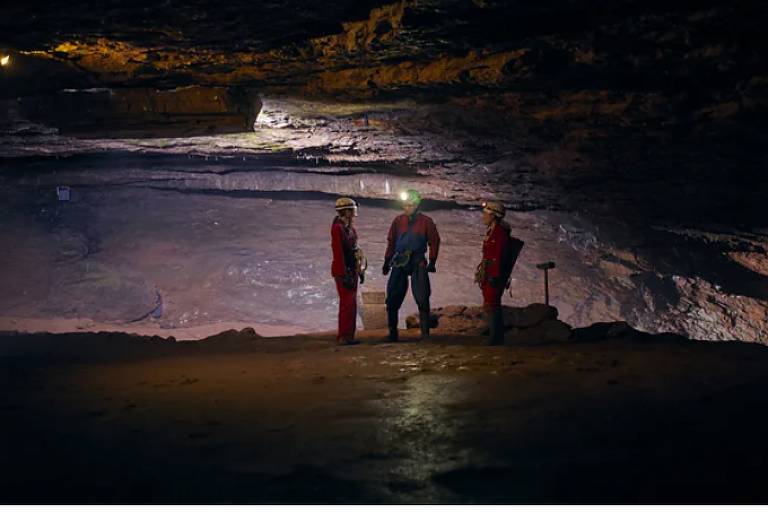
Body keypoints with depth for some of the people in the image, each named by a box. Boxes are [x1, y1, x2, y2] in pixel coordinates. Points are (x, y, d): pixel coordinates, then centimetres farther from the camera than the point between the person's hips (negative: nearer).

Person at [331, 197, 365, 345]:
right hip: (343, 271, -9)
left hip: (352, 270, 9)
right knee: (347, 303, -10)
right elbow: (338, 252, -19)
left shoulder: (350, 228, 14)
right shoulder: (337, 228, -14)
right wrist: (344, 276, -22)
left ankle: (349, 336, 15)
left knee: (351, 304, 10)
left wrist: (360, 271, 17)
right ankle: (343, 337, -7)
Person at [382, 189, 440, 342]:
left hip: (418, 262, -2)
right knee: (393, 298, 0)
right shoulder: (398, 221, 7)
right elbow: (391, 242, 14)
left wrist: (432, 262, 0)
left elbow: (434, 242, 5)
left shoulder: (426, 222, 1)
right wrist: (387, 261, 12)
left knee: (422, 299, -5)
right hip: (399, 262, 2)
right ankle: (392, 331, 9)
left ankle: (425, 332, 2)